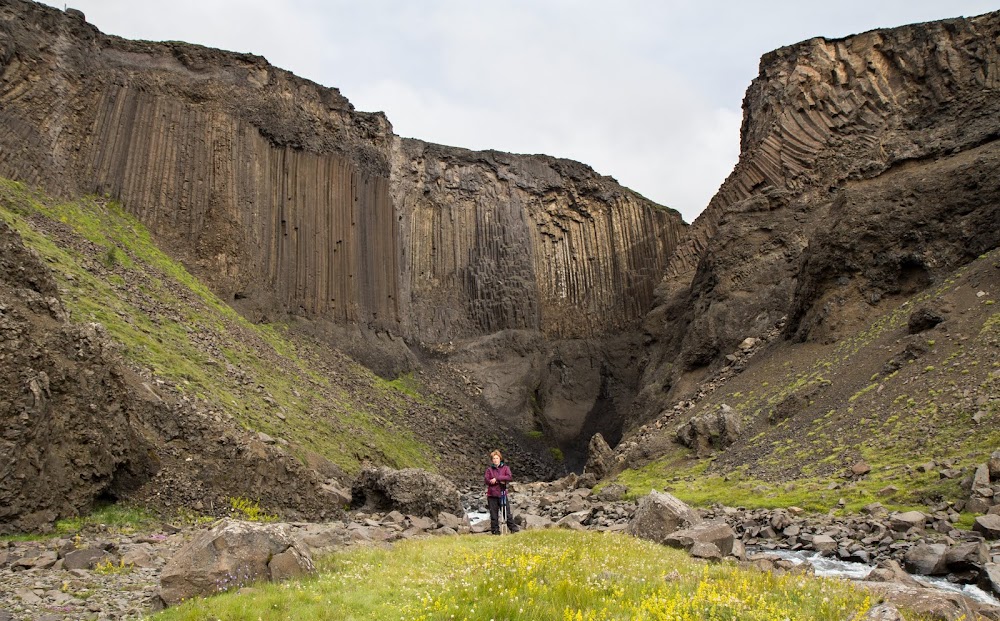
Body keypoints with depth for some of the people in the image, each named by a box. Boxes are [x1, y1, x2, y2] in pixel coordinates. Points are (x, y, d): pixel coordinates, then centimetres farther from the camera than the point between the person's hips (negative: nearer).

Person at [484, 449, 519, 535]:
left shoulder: (505, 468, 4)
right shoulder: (489, 469, 5)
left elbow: (510, 477, -12)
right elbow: (486, 480, -7)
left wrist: (496, 478, -17)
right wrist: (499, 481, -15)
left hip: (502, 493, 0)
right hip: (492, 494, 1)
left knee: (507, 512, 1)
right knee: (494, 514, 5)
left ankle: (513, 528, 8)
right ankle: (495, 530, 14)